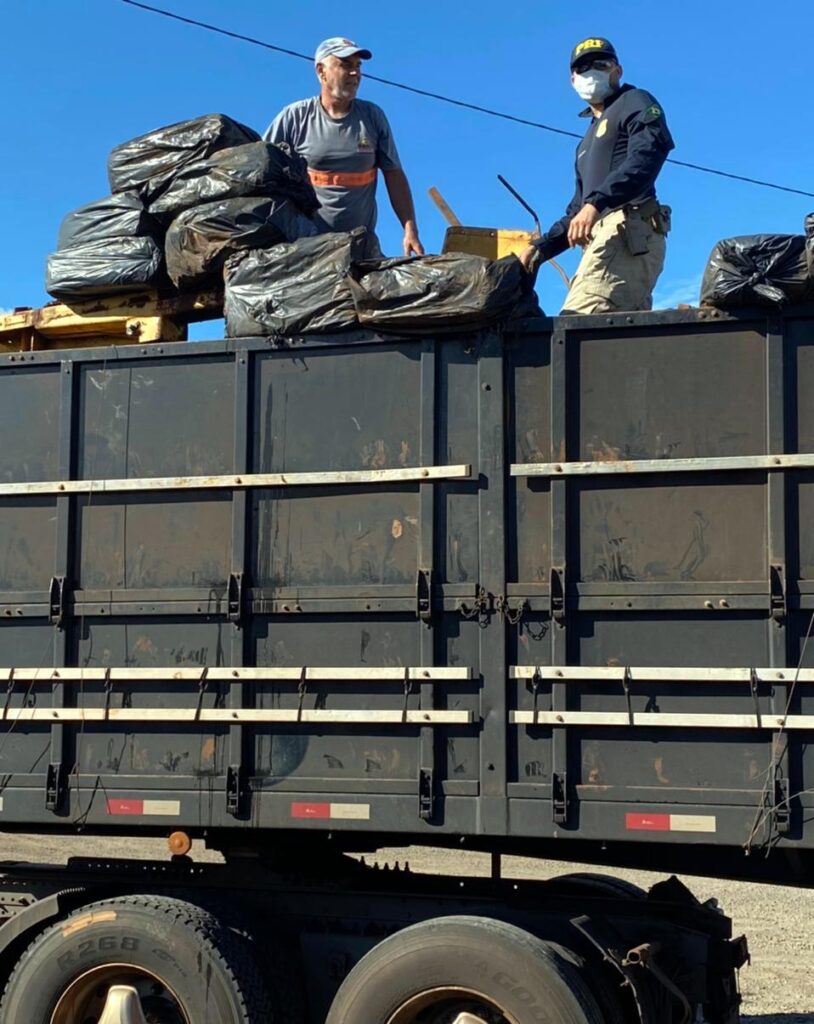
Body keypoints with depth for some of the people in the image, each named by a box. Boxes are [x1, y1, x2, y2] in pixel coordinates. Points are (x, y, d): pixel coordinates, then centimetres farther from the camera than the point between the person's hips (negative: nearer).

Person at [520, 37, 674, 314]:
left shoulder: (634, 103, 10)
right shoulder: (589, 141, 36)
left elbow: (646, 157, -12)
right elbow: (578, 210, 37)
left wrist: (596, 202, -24)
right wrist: (540, 248, 24)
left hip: (627, 230, -9)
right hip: (604, 237, 9)